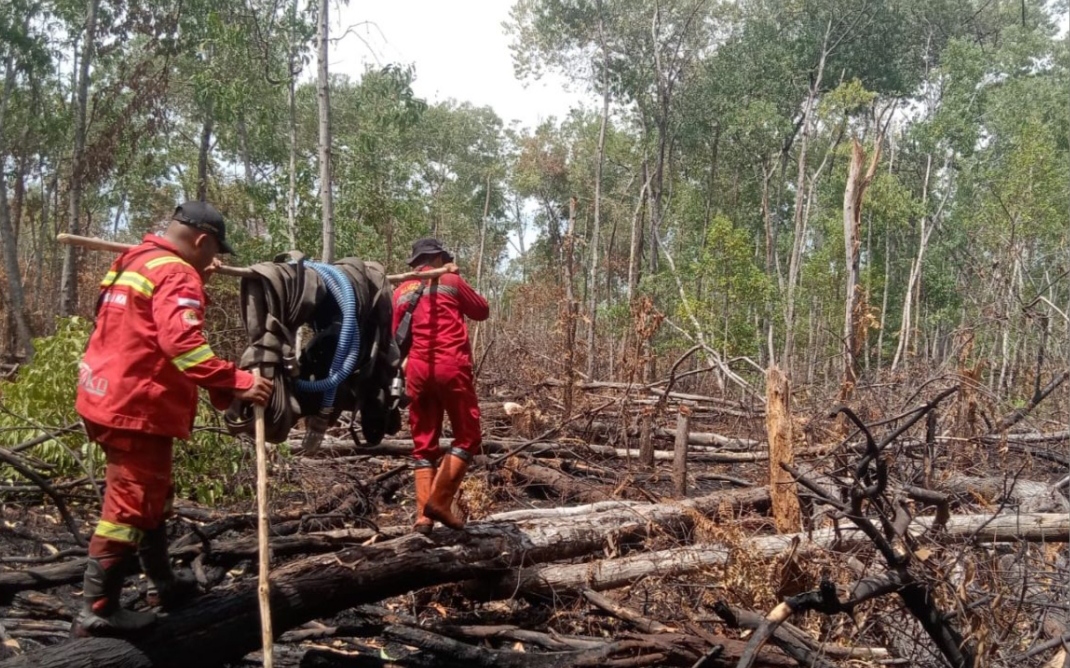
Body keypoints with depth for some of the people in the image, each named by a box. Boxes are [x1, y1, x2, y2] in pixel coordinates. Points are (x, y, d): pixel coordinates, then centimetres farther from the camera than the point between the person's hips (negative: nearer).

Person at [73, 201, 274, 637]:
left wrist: (200, 280, 23)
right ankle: (97, 610, 3)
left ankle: (162, 583, 34)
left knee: (148, 496, 21)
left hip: (110, 398, 11)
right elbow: (181, 342, -30)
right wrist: (237, 383, -33)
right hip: (137, 405, -11)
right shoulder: (176, 274, -16)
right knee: (131, 506, -4)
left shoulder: (135, 262, 15)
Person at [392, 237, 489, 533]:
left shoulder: (401, 292, 14)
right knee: (468, 436, 4)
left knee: (424, 443, 9)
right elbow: (482, 311, 16)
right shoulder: (451, 282, 4)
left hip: (417, 370, 5)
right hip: (451, 367, -4)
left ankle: (422, 515, 2)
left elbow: (394, 333, 16)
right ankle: (439, 500, -8)